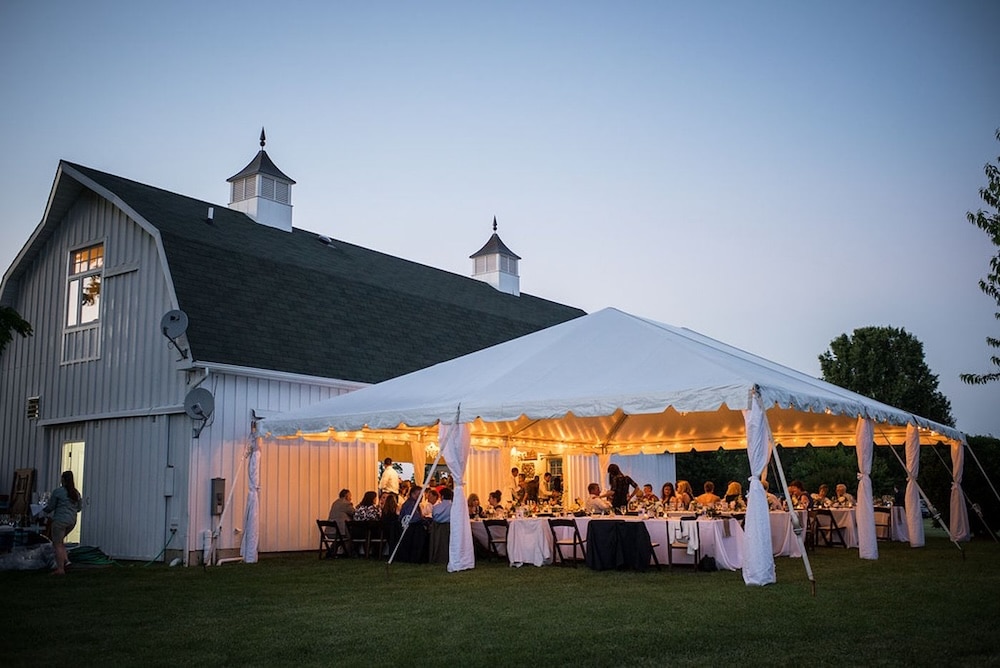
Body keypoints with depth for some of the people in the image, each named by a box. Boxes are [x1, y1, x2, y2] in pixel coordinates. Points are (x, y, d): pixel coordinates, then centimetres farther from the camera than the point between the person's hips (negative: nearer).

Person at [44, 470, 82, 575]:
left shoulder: (57, 491, -8)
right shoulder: (76, 493, 9)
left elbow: (50, 507, -2)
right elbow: (80, 507, 16)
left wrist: (45, 509, 20)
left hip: (60, 520, -7)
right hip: (72, 521, 7)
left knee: (58, 544, 1)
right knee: (59, 540, 25)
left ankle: (60, 569, 0)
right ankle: (65, 559, 11)